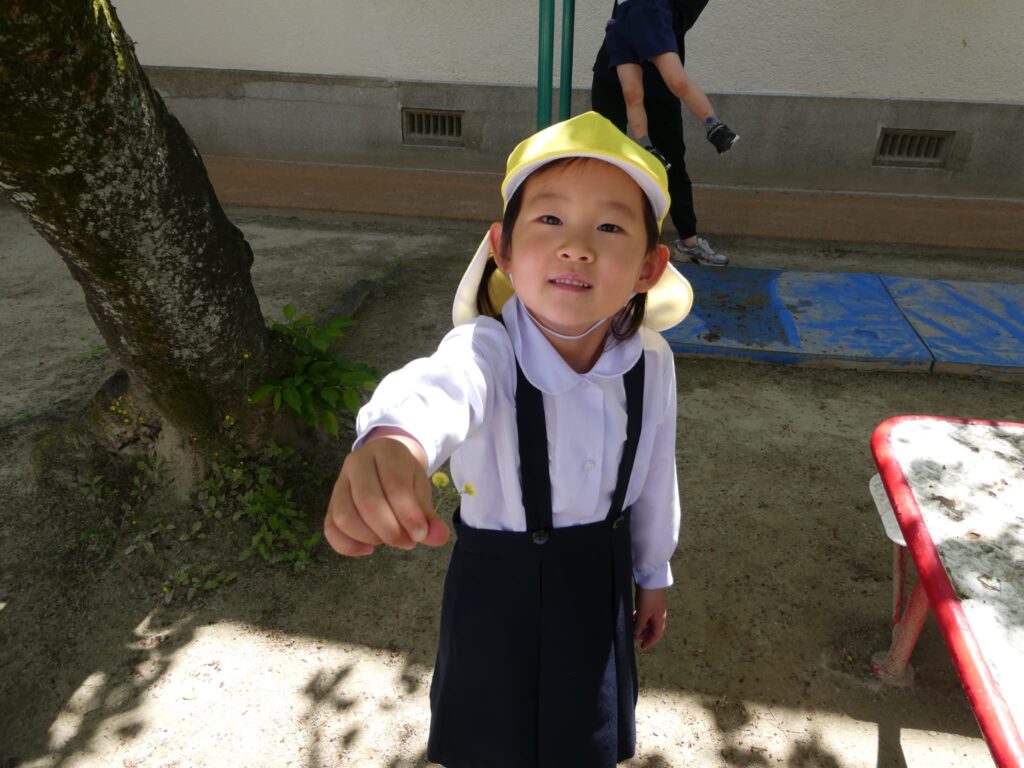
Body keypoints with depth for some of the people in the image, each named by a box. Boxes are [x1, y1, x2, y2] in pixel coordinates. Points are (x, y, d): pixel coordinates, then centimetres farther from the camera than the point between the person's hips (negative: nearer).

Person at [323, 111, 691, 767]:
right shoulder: (486, 350, -30)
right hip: (499, 582, -3)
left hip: (601, 573, 3)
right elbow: (438, 387, -55)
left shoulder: (652, 363, -16)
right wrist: (394, 443, -79)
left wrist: (653, 577, 13)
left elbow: (654, 479, 0)